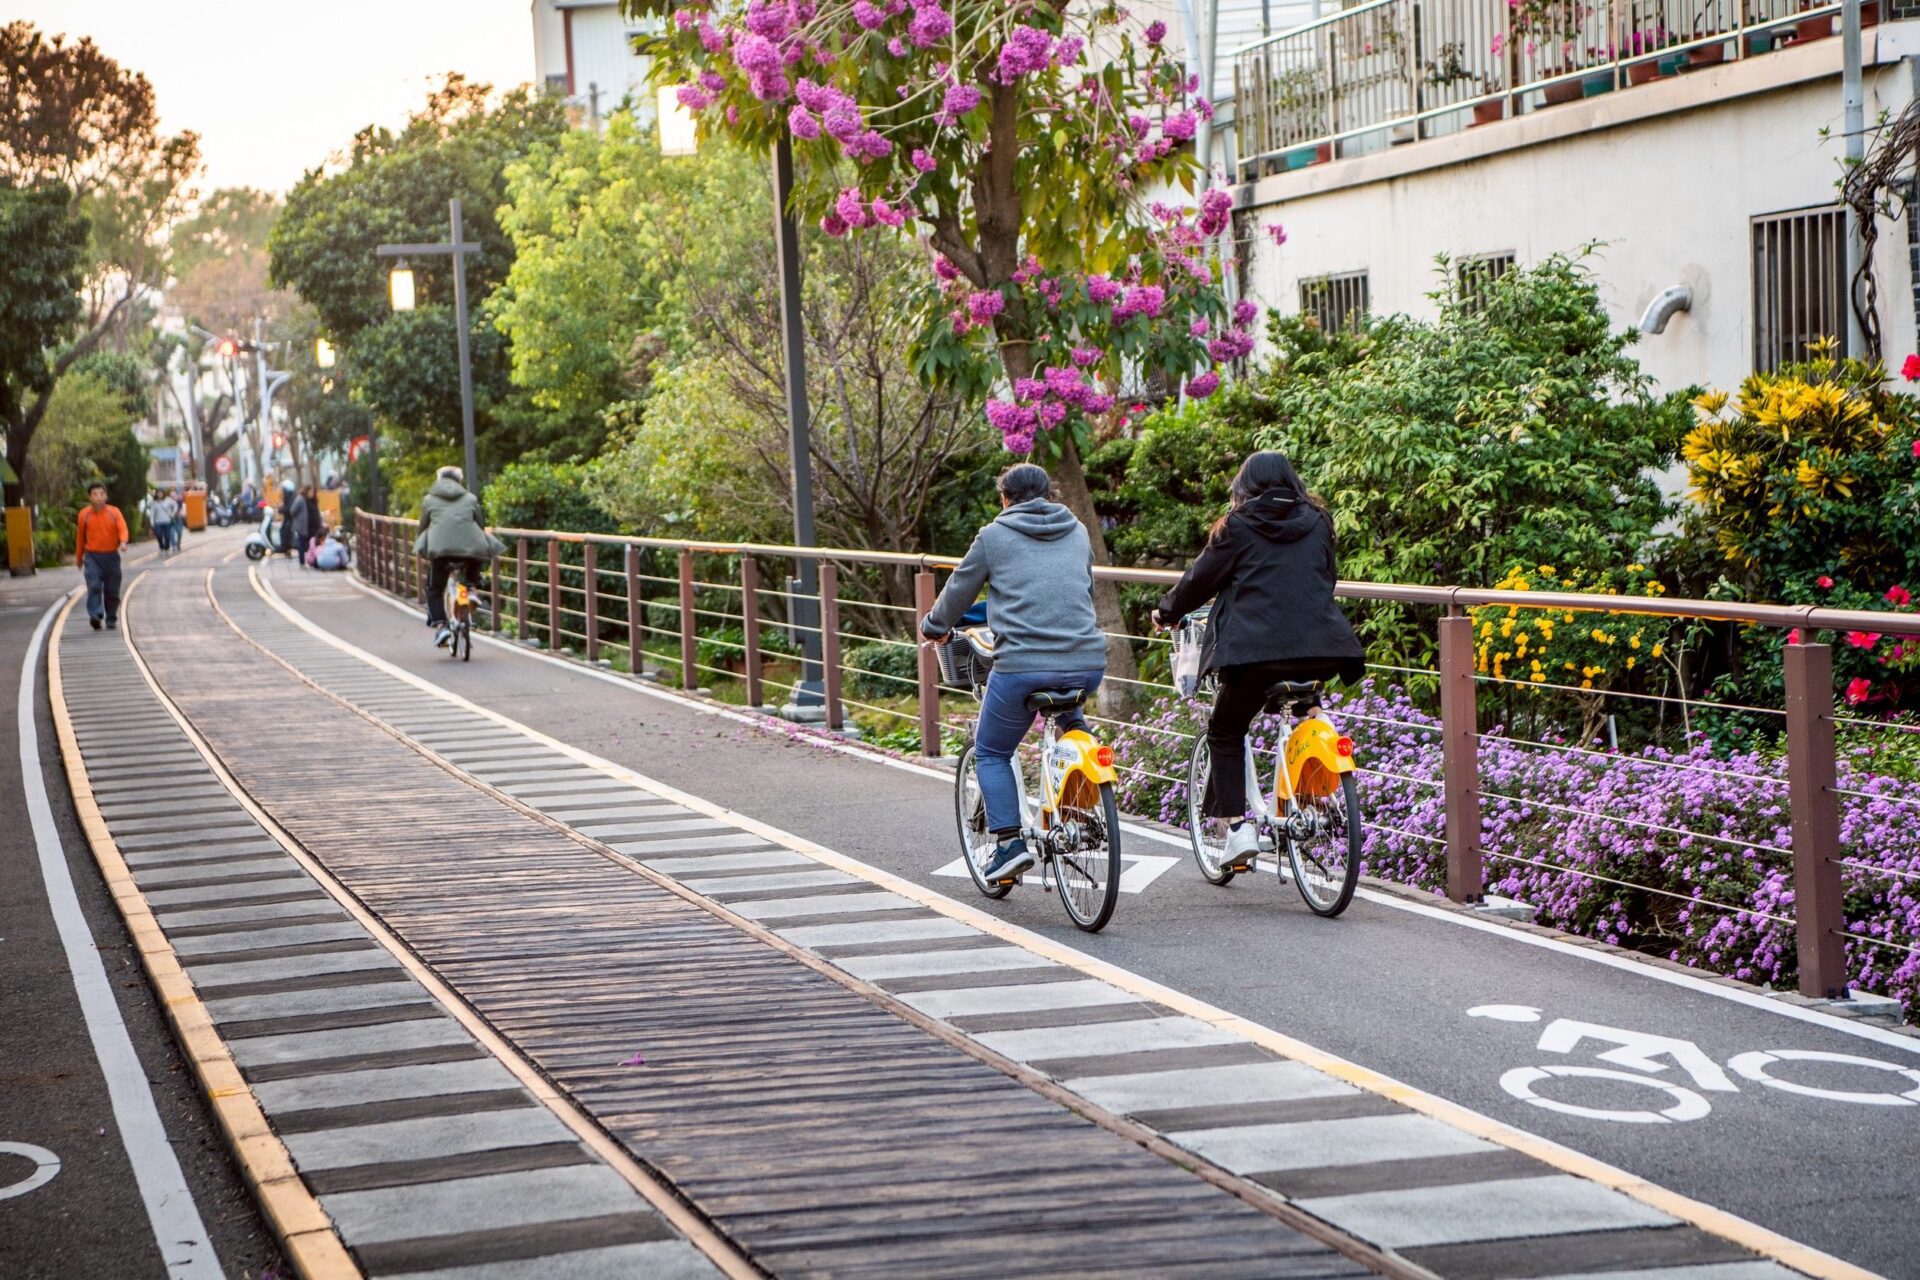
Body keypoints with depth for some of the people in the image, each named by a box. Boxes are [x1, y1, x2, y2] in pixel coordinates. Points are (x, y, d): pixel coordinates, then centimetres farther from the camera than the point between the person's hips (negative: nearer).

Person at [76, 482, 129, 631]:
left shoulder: (114, 512, -1)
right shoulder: (84, 514, 1)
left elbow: (123, 528, -12)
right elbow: (80, 536, 11)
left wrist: (123, 542, -34)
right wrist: (78, 557, 18)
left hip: (111, 556, 1)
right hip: (92, 556, -1)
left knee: (112, 590, 5)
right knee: (94, 586, -17)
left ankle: (111, 620, 17)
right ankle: (95, 615, -25)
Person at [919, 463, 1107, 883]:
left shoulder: (995, 536, 6)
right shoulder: (1078, 533, 17)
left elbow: (959, 591, 17)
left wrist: (935, 627, 36)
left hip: (1022, 666, -4)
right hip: (1088, 664, 4)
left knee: (991, 753, 15)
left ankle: (1009, 842, 2)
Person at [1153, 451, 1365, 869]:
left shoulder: (1238, 526, 3)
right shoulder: (1318, 522, 13)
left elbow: (1200, 579, 8)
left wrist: (1167, 612, 26)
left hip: (1254, 648, -4)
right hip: (1318, 650, 4)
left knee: (1225, 734, 11)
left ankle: (1237, 827, -1)